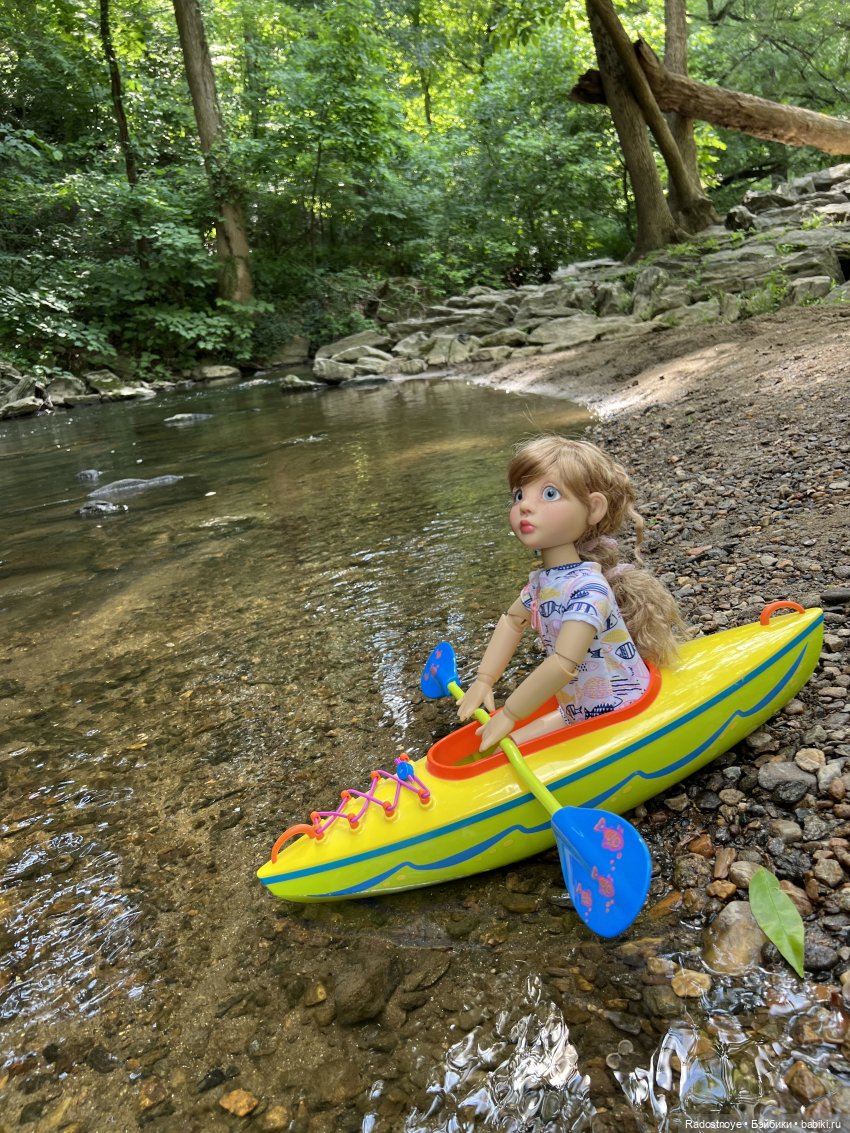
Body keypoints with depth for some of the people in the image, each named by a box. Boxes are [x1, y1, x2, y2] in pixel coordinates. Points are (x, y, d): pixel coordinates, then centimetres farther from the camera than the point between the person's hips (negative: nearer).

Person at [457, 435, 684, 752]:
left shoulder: (587, 589, -29)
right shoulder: (543, 580, -1)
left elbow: (564, 665, -36)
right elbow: (512, 621, 16)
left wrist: (507, 716, -27)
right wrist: (483, 681, 9)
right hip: (580, 711, 8)